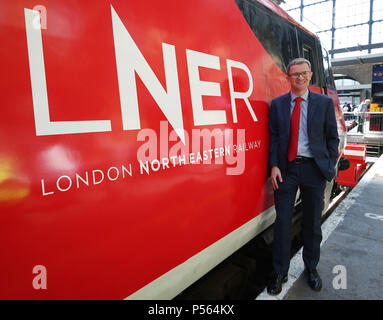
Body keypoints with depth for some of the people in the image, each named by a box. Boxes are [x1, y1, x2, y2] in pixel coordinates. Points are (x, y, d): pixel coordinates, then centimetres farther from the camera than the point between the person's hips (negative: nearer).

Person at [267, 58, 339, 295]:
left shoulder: (325, 103, 5)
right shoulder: (277, 104, 6)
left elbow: (332, 137, 6)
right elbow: (273, 137, 3)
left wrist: (330, 166, -2)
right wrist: (274, 166, -6)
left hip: (314, 168, 1)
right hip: (286, 169, 0)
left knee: (313, 223, 13)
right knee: (283, 222, 4)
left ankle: (311, 269, 34)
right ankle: (280, 273, 20)